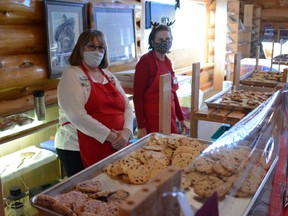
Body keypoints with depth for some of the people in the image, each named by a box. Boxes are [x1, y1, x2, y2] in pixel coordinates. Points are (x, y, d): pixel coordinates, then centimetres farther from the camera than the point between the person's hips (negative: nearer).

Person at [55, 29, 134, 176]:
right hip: (79, 151, -6)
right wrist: (110, 136, -20)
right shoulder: (72, 75, -7)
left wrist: (126, 131, -9)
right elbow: (77, 116, -19)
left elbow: (127, 106, 9)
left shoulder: (109, 76, 12)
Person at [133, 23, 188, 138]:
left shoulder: (167, 61, 9)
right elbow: (137, 96, -14)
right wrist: (141, 127, -16)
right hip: (152, 119, -7)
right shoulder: (145, 61, -12)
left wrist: (181, 118, 16)